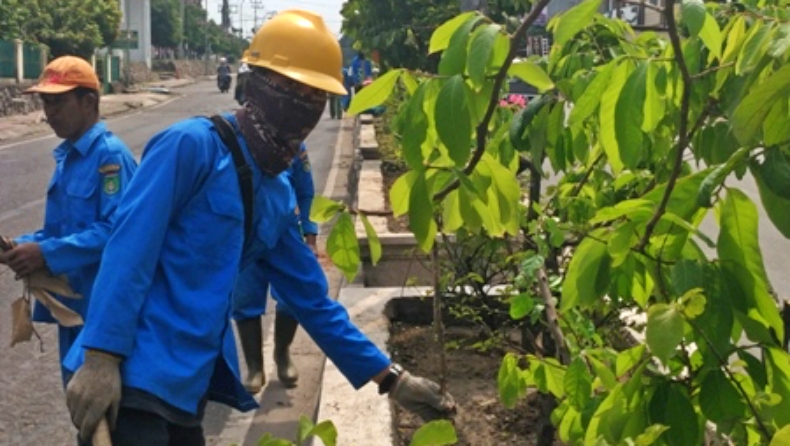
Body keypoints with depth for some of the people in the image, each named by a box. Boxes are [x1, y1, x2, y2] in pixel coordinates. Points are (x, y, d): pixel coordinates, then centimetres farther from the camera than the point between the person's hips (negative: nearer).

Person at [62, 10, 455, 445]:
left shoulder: (278, 195, 12)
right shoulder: (192, 145, -10)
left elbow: (312, 301, 17)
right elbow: (129, 251, -17)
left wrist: (390, 378, 16)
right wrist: (100, 359, -24)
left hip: (187, 386, 8)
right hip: (136, 377, -8)